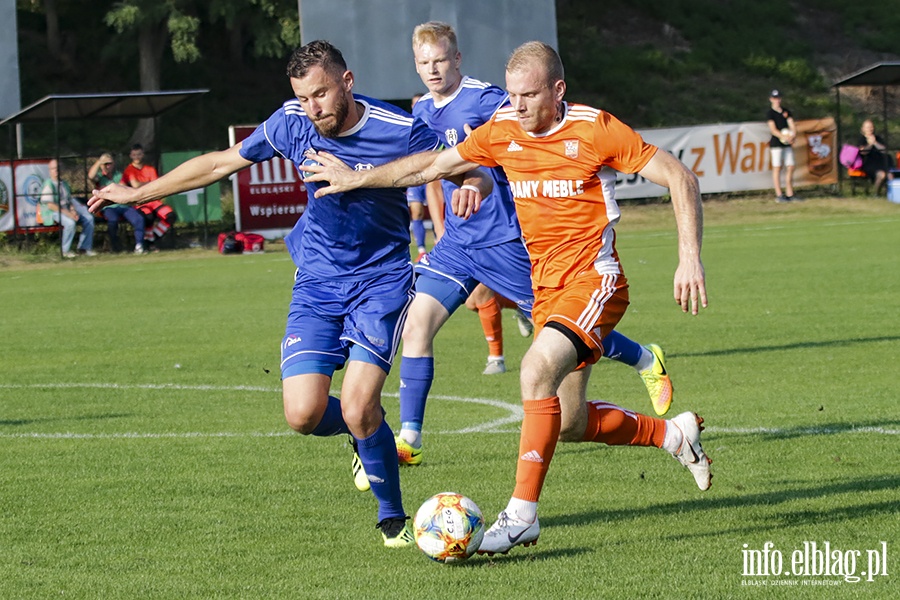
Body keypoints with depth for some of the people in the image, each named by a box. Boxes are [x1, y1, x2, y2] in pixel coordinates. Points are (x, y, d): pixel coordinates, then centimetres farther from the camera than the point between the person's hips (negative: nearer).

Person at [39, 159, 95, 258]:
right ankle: (65, 251, -21)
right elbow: (50, 205, -16)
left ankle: (84, 247, -2)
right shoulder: (48, 184, -8)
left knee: (89, 218, -8)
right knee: (70, 222, -36)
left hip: (67, 211, 8)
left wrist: (73, 211, -4)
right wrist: (68, 213, -20)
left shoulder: (64, 184, 18)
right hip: (52, 213, -8)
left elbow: (70, 200, 19)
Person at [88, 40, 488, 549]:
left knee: (358, 407, -20)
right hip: (318, 283, 3)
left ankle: (393, 518, 4)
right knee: (304, 415, -11)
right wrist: (138, 194, 12)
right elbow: (221, 163, 6)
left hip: (381, 281, -3)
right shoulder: (293, 124, -6)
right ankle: (368, 432, 24)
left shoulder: (401, 131, -16)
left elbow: (474, 172, -6)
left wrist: (471, 188, -32)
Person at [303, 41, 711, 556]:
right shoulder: (502, 131, 2)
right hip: (546, 284, 7)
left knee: (538, 370, -29)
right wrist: (359, 179, 16)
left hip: (594, 279, -7)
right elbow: (433, 165, 16)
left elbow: (681, 179, -11)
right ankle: (673, 434, 34)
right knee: (568, 422, 9)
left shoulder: (595, 130, -13)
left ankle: (522, 513, -25)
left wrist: (690, 258, -19)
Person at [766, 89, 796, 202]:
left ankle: (789, 194, 10)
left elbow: (792, 125, 8)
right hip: (776, 143, -6)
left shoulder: (786, 112, 15)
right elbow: (773, 130, -13)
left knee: (790, 167, 5)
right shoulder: (770, 113, -3)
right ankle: (779, 195, -6)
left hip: (787, 144, 6)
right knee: (777, 168, -6)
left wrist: (793, 135, -13)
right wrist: (784, 137, -28)